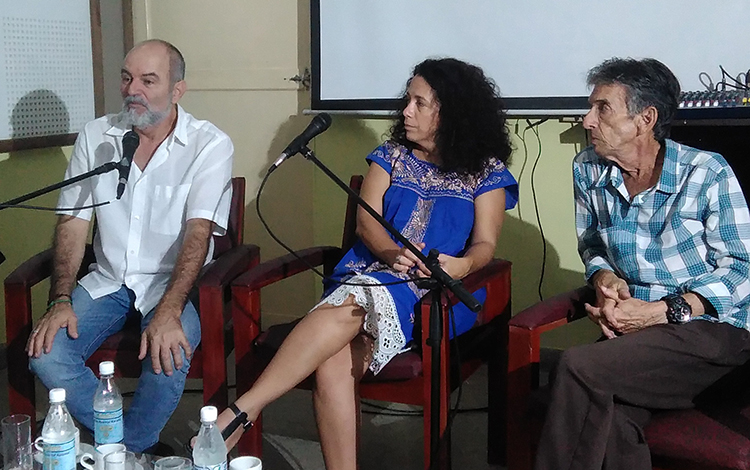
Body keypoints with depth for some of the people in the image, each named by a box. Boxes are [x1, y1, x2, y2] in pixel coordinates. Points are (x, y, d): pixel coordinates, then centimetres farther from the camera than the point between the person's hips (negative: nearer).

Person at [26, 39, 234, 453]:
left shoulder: (210, 145, -9)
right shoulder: (95, 137, 4)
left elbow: (198, 231, -19)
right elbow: (72, 222, 2)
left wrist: (168, 313, -32)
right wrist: (60, 301, -12)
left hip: (172, 283, -4)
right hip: (107, 281, 4)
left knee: (168, 357, -33)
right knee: (45, 354, -20)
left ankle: (128, 449, -3)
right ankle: (134, 449, -2)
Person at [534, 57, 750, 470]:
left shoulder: (707, 173, -8)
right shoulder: (588, 170, 7)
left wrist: (658, 312, -17)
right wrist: (605, 279, -3)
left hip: (712, 327, -4)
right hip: (635, 328, 4)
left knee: (577, 368, -28)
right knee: (612, 420, -30)